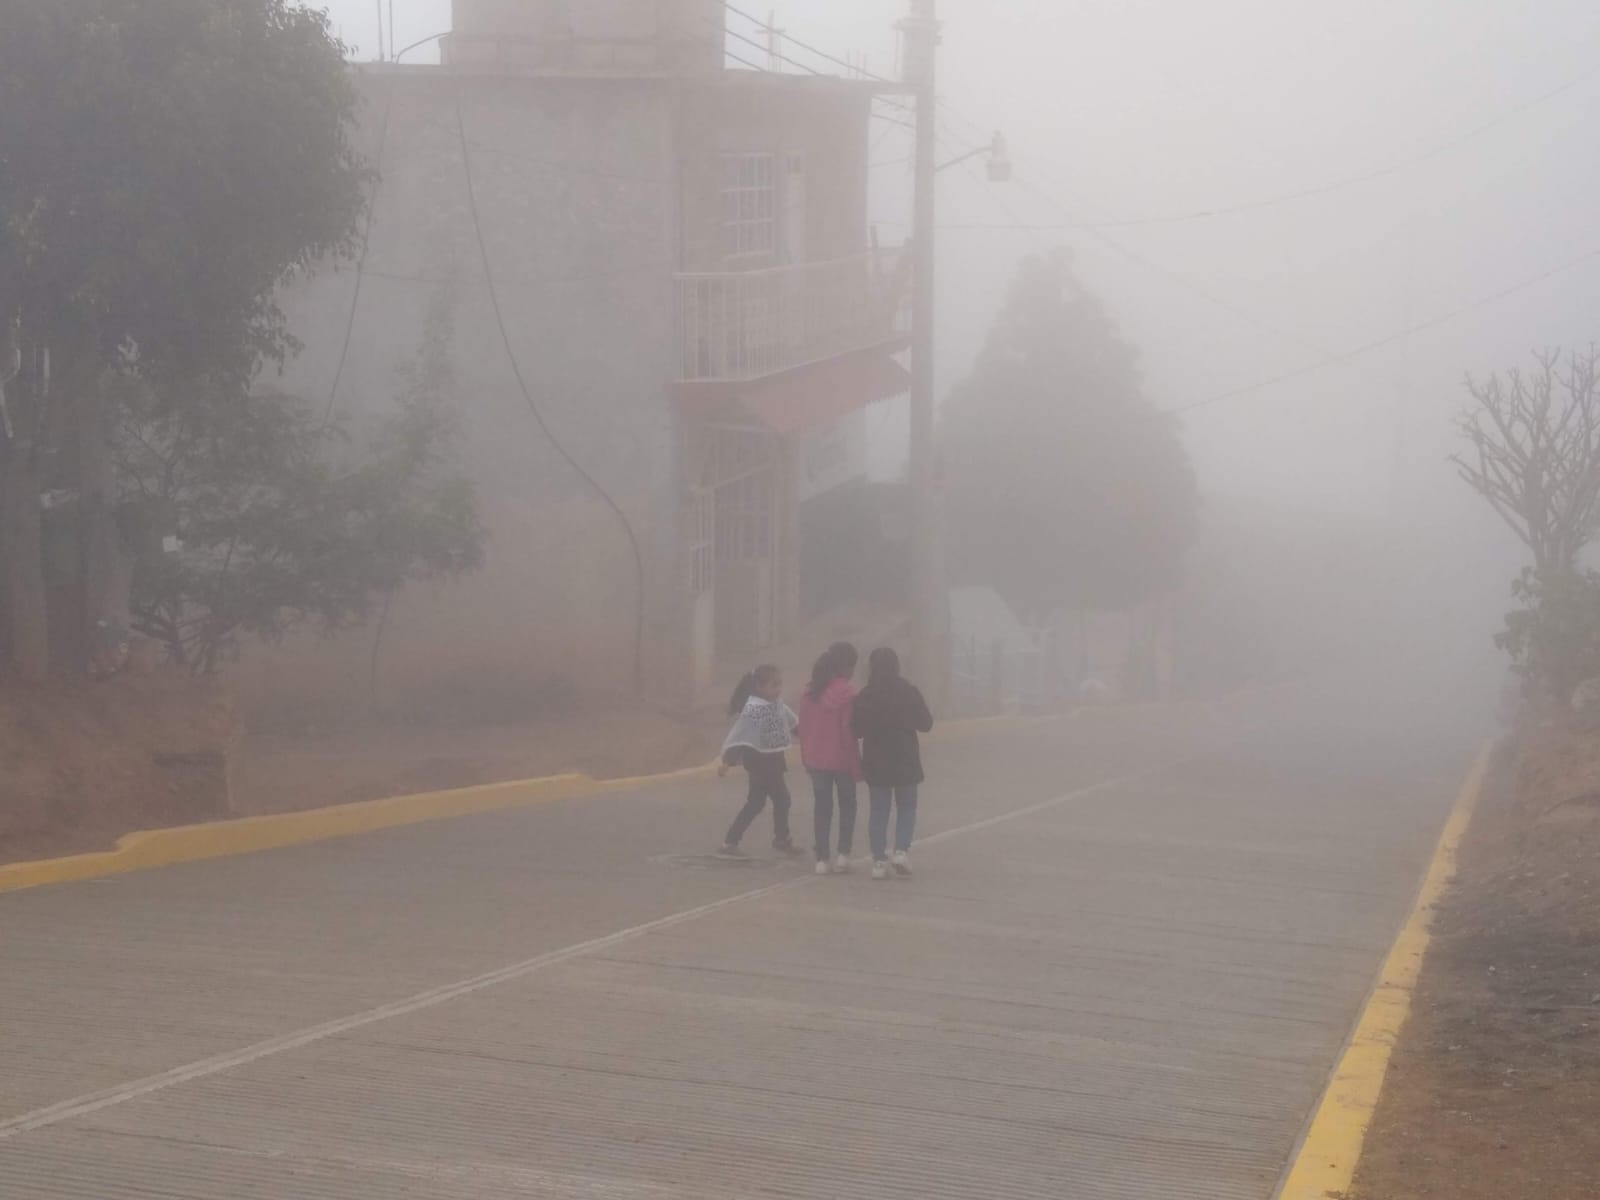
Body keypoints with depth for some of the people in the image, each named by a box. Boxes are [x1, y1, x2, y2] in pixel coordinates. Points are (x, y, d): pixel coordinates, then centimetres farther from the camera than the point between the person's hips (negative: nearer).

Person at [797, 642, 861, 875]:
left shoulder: (811, 691, 3)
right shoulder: (846, 692, -15)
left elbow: (804, 726, 6)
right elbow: (848, 729, -16)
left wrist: (806, 758, 14)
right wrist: (857, 764, -9)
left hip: (815, 759, 4)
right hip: (841, 759, -4)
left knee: (822, 806, 11)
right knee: (847, 805, 12)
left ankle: (823, 859, 8)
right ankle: (843, 854, 4)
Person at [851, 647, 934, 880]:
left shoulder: (865, 696, -8)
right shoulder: (909, 692, -8)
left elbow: (856, 729, -5)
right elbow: (926, 723, -2)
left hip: (876, 762, 0)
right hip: (906, 760, 0)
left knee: (879, 810, 8)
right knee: (907, 807, 13)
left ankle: (879, 860, 5)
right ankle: (902, 850, -5)